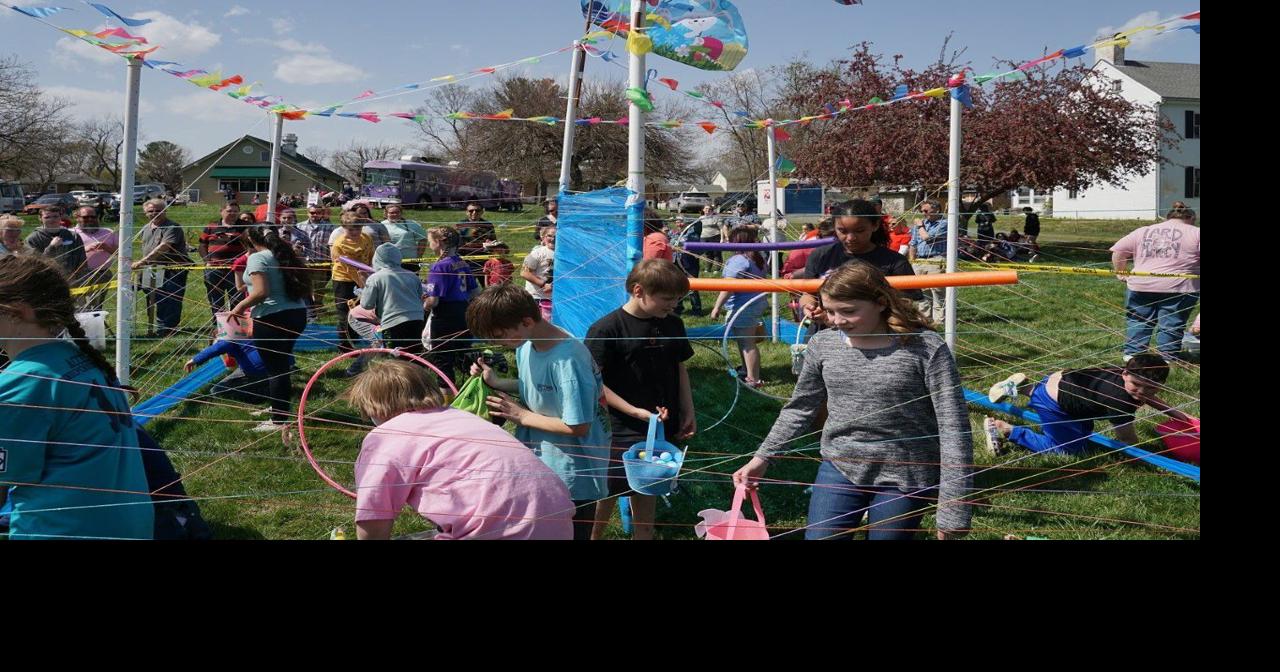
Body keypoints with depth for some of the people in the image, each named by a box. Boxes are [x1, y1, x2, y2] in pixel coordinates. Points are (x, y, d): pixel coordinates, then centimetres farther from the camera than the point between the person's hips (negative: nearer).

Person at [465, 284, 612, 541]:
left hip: (572, 475, -8)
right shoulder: (525, 345, -2)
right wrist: (496, 382, -1)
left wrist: (522, 416, -17)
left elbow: (578, 427, -27)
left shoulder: (568, 359, -28)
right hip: (537, 462, 8)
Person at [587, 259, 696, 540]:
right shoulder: (606, 329, -16)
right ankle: (593, 536, 26)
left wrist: (688, 413, 10)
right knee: (609, 492, 6)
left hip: (661, 426, 5)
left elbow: (680, 369, 13)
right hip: (621, 430, -5)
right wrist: (635, 411, -19)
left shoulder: (672, 325, 2)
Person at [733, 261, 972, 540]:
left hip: (902, 479, -3)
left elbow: (953, 430, -16)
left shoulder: (926, 349, -17)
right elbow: (800, 408, 11)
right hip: (839, 468, 4)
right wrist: (763, 457, 9)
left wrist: (953, 508, -18)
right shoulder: (823, 344, -4)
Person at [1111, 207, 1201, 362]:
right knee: (1171, 325, 5)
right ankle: (1166, 357, 8)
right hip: (1178, 287, -2)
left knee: (1138, 321, 12)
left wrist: (1120, 272, 19)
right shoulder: (1195, 233, 5)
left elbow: (1118, 251, 10)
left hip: (1141, 285, 3)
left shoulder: (1143, 231, 13)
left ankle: (1132, 353, 14)